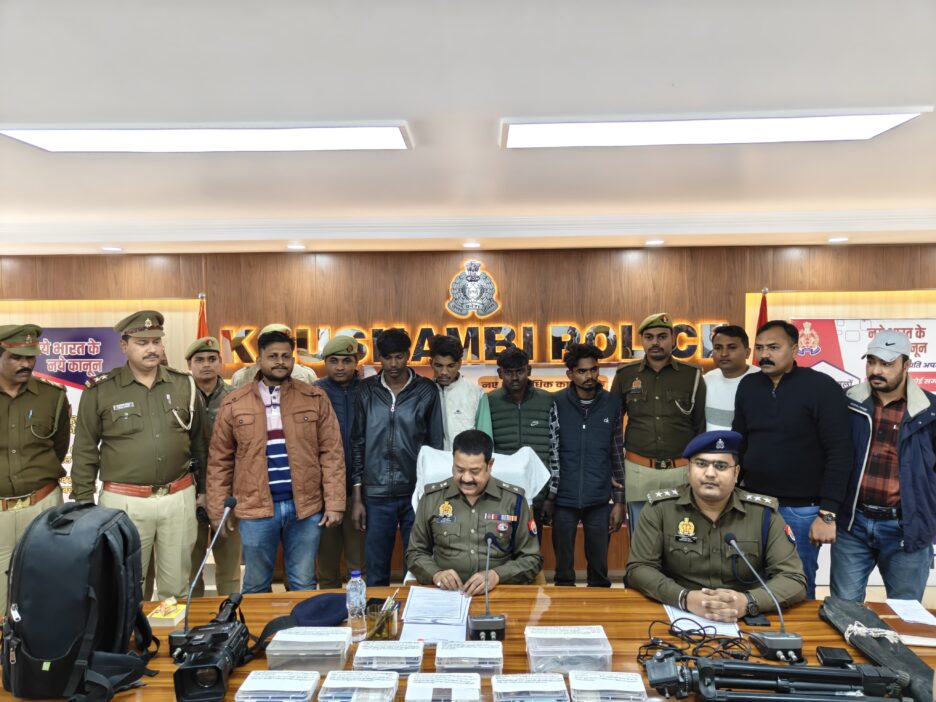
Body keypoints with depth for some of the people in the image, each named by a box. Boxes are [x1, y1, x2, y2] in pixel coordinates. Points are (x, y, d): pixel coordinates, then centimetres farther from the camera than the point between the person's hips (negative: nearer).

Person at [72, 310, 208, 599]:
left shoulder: (184, 384, 4)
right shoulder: (100, 390, -3)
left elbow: (199, 442, 10)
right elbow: (84, 452, 2)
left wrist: (203, 491, 11)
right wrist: (84, 505, 1)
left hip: (179, 499, 2)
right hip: (124, 502, -2)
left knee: (176, 587, 14)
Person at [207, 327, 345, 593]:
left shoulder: (315, 398, 1)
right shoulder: (234, 403, 2)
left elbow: (331, 453, -1)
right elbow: (220, 460, 5)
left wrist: (334, 503, -6)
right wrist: (218, 510, 1)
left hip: (306, 506, 0)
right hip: (256, 509, 0)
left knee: (304, 585, 13)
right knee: (256, 586, 16)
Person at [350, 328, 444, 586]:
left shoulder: (427, 391, -1)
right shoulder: (366, 390, 2)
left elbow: (436, 445, 3)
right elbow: (357, 444, 4)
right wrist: (356, 497, 2)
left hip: (418, 493, -1)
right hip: (377, 495, 1)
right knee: (376, 573, 10)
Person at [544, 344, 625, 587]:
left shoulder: (612, 404, 1)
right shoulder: (556, 403, -4)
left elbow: (617, 454, 5)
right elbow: (549, 453, -3)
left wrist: (619, 501, 4)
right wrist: (548, 496, -6)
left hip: (600, 501, 1)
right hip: (564, 499, -1)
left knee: (599, 570, 12)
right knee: (564, 570, 12)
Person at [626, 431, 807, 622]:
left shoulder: (764, 512, -1)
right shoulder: (660, 507, -4)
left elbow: (794, 578, -4)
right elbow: (638, 569, -6)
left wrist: (748, 602, -22)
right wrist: (684, 598, -23)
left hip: (743, 622, 2)